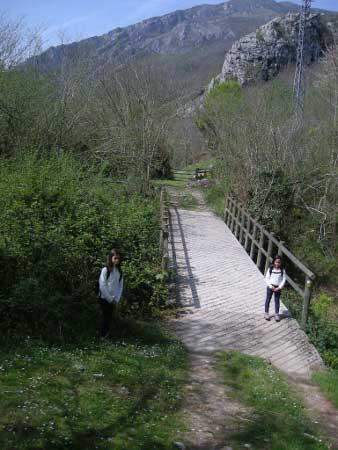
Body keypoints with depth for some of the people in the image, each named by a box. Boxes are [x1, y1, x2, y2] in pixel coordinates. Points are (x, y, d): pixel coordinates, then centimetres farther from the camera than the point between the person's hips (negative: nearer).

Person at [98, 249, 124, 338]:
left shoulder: (119, 271, 5)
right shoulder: (105, 270, -11)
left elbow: (120, 286, 7)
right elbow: (102, 286, -14)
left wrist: (116, 299, -2)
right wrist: (110, 299, -10)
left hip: (113, 300, 5)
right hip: (104, 298, -5)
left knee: (110, 317, 8)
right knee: (106, 317, 0)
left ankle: (106, 335, 19)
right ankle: (102, 336, 13)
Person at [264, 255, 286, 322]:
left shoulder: (282, 270, -6)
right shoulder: (270, 269, -8)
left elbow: (284, 279, -5)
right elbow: (267, 278, -6)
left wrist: (279, 287, -14)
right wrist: (271, 286, -14)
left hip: (278, 288, 0)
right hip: (270, 287, 0)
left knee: (277, 301, 9)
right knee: (268, 300, 8)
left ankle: (277, 314, 19)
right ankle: (266, 313, 20)